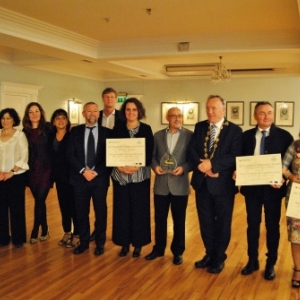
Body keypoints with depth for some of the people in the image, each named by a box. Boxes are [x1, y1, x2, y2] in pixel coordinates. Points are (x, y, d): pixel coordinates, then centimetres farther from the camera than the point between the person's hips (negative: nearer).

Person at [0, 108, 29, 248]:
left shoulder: (20, 135, -3)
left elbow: (24, 157, -7)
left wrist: (11, 172, -12)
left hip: (16, 176, -3)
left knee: (16, 207, 2)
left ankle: (18, 238, 15)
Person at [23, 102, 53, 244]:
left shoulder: (48, 128, -4)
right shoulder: (25, 131, 7)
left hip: (45, 169, -3)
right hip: (31, 170, 3)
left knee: (39, 200, -4)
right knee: (39, 201, 9)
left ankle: (35, 232, 12)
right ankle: (44, 229, 25)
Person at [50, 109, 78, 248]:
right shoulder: (51, 137, 6)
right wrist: (51, 173, 4)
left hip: (71, 174, -5)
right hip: (59, 175, 5)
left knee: (74, 204, 0)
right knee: (63, 204, 13)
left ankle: (77, 233, 10)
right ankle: (67, 232, 24)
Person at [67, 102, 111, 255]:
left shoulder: (106, 132, 3)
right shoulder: (75, 131, 5)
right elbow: (70, 154, 0)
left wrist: (96, 172, -12)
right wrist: (83, 170, -12)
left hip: (100, 178, -1)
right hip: (80, 177, 1)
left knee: (100, 212, 7)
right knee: (81, 212, 8)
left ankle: (100, 243, 21)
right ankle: (84, 241, 23)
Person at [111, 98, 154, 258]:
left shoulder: (146, 129, 2)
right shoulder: (118, 128, 6)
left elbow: (150, 153, -2)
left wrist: (137, 166, -17)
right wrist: (119, 166, -15)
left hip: (140, 175, -1)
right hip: (120, 175, 1)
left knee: (139, 209, 3)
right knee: (122, 209, 4)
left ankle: (138, 243, 15)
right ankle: (124, 243, 16)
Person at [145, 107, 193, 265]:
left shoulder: (190, 135, -1)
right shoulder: (158, 135, 8)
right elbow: (152, 155, 8)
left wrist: (184, 168, -19)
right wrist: (155, 166, -11)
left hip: (179, 184, -2)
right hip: (161, 184, 3)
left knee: (179, 220, 8)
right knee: (159, 219, 11)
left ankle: (177, 252, 22)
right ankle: (158, 248, 27)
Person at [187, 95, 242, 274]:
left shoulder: (234, 130, -6)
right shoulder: (200, 127, 8)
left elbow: (235, 156, -16)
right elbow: (191, 150, 0)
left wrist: (212, 164, -24)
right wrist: (201, 165, -17)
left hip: (223, 184, -4)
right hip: (202, 182, 4)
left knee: (222, 223, 9)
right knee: (205, 222, 14)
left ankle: (219, 258, 25)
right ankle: (209, 254, 31)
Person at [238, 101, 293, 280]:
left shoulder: (284, 136, -3)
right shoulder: (247, 136, 4)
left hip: (273, 187, -2)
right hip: (251, 187, 2)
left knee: (272, 226, 9)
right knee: (252, 225, 12)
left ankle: (271, 264, 24)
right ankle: (252, 261, 27)